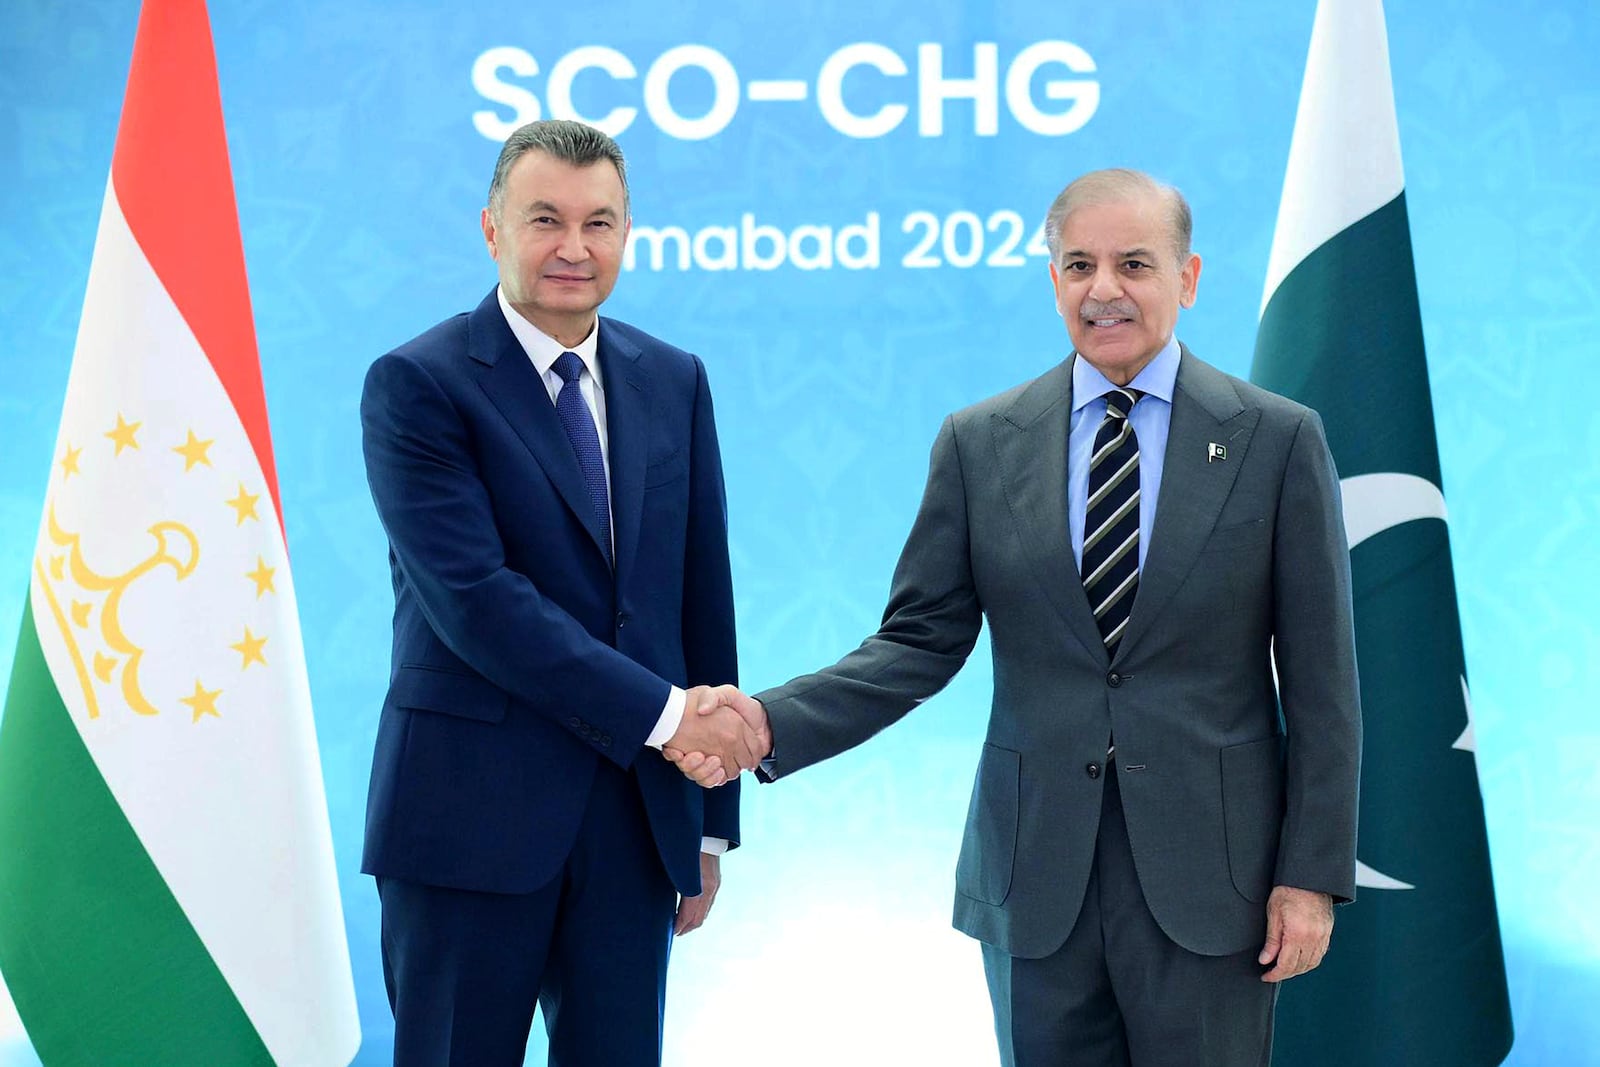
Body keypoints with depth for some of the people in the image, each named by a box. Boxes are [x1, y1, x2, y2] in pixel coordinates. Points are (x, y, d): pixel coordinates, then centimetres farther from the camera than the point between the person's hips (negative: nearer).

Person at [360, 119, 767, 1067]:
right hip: (471, 812, -4)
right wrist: (662, 713, -16)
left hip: (638, 811, 5)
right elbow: (472, 597, -17)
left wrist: (712, 819, 11)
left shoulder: (674, 382, 10)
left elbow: (703, 596, 11)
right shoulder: (417, 384, -7)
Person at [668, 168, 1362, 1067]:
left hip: (1208, 874, -1)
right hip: (1037, 875, 2)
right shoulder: (980, 444, 4)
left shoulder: (1279, 439, -1)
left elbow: (1321, 679, -1)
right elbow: (920, 643, 3)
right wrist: (772, 724, -12)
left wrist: (1313, 874, -5)